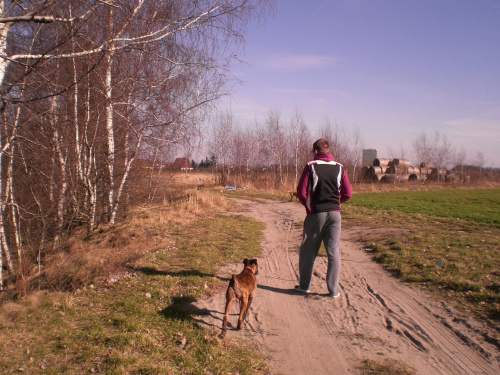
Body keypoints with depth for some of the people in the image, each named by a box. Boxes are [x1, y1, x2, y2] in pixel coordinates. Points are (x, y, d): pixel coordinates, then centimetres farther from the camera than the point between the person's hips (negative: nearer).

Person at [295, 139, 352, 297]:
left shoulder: (311, 167, -6)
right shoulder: (339, 168, 3)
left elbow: (301, 192, -9)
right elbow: (348, 193, 2)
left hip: (315, 214, -2)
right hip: (335, 214, 2)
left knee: (308, 251, 12)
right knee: (334, 252, 6)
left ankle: (304, 285, 19)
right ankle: (333, 290, 9)